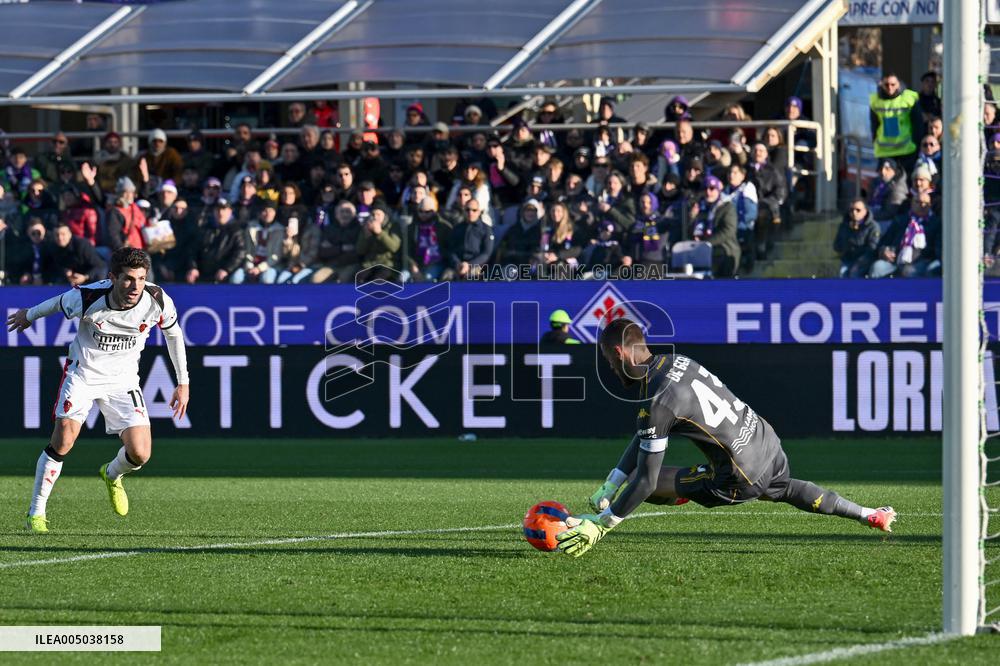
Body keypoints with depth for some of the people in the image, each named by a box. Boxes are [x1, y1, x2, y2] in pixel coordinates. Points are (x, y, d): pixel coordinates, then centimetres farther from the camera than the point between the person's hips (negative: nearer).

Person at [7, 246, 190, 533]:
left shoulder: (157, 301, -19)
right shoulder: (87, 298, -25)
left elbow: (173, 333, 2)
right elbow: (58, 303, -1)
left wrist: (183, 382, 7)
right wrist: (29, 315, 19)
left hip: (123, 379, 2)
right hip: (83, 371, -2)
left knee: (140, 454, -11)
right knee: (62, 441, -17)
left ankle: (112, 475, 27)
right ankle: (36, 512, 1)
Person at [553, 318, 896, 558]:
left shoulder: (658, 401, -22)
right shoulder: (674, 361, 4)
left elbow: (646, 481, -20)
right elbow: (644, 436, 14)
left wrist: (600, 524, -15)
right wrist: (611, 483, 13)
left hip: (741, 478, -8)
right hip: (770, 444, 8)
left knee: (644, 483, -5)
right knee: (788, 490, 41)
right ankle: (870, 515, 49)